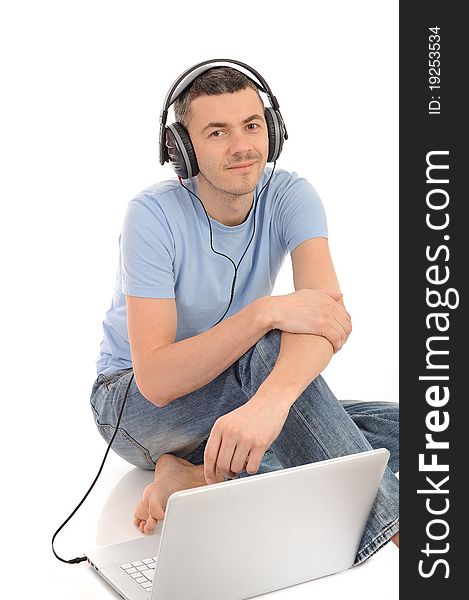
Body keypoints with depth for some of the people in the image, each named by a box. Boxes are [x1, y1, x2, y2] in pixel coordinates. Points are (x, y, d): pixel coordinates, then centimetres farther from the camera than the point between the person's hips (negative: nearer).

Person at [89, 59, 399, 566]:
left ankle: (199, 476, -20)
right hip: (133, 401, -4)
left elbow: (328, 310, -32)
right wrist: (267, 312, -42)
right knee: (269, 348, -36)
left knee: (395, 425, -17)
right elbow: (156, 380, -30)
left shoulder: (289, 195, -13)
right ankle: (386, 523, -29)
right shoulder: (154, 215, -22)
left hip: (235, 399, 5)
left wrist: (271, 399, -52)